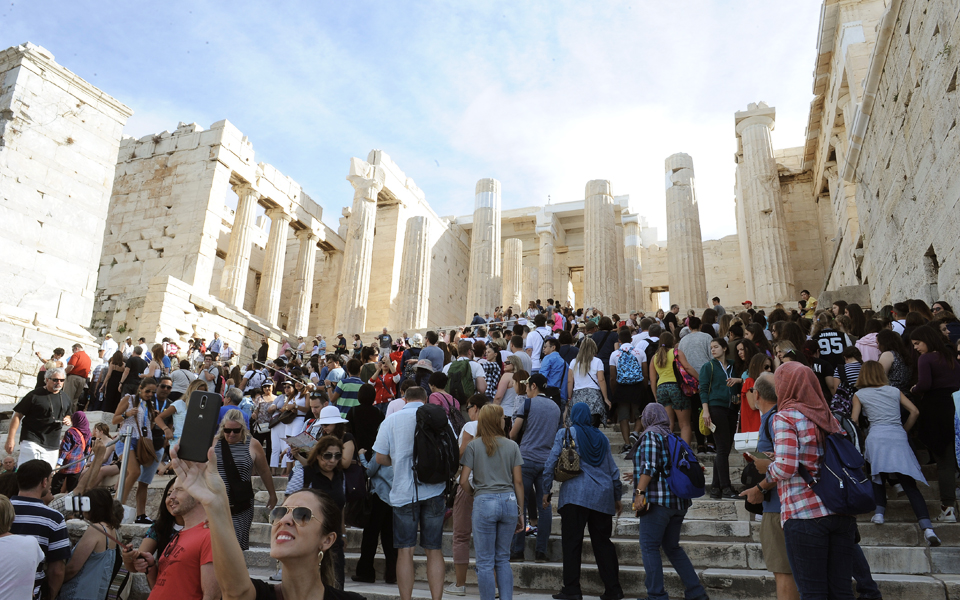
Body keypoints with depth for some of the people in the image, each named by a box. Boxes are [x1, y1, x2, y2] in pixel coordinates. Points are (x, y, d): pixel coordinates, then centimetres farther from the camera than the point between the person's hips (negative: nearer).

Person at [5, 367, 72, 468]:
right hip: (31, 441, -5)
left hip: (53, 445, 5)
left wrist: (67, 420, 3)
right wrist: (10, 439, -13)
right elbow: (17, 416, -6)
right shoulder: (34, 395, -6)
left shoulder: (65, 398, 13)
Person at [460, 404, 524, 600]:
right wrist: (520, 512, 12)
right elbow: (518, 481, 5)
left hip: (484, 502, -2)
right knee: (503, 559, 16)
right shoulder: (512, 446, 3)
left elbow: (463, 481, -6)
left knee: (485, 562, 7)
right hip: (509, 501, 3)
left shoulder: (473, 446, -2)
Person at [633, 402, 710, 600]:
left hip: (658, 500, -8)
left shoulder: (650, 435, -7)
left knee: (649, 547, -4)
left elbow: (649, 466, -18)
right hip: (679, 501, 9)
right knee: (672, 547, 17)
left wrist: (640, 491, -19)